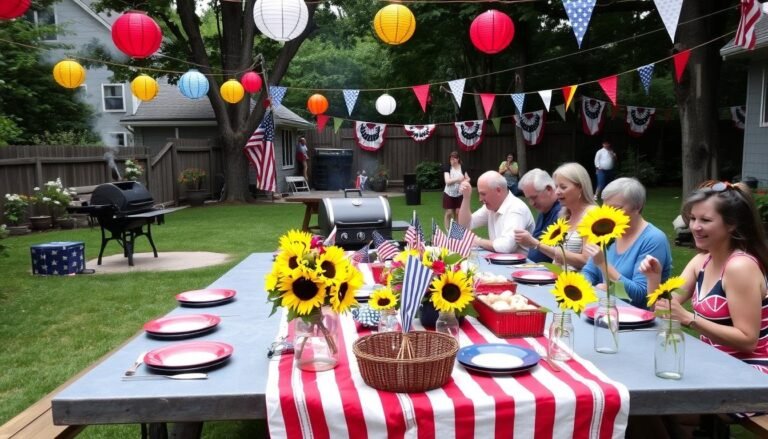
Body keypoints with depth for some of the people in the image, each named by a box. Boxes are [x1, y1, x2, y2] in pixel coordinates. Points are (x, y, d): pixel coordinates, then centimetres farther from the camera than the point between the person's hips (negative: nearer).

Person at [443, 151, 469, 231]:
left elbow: (468, 179, 7)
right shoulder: (447, 168, -8)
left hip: (459, 194, 2)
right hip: (449, 194, -2)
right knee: (449, 212, 0)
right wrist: (458, 179, -28)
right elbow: (447, 181, -18)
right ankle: (447, 230, 7)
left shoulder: (462, 168, 1)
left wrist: (464, 181, -15)